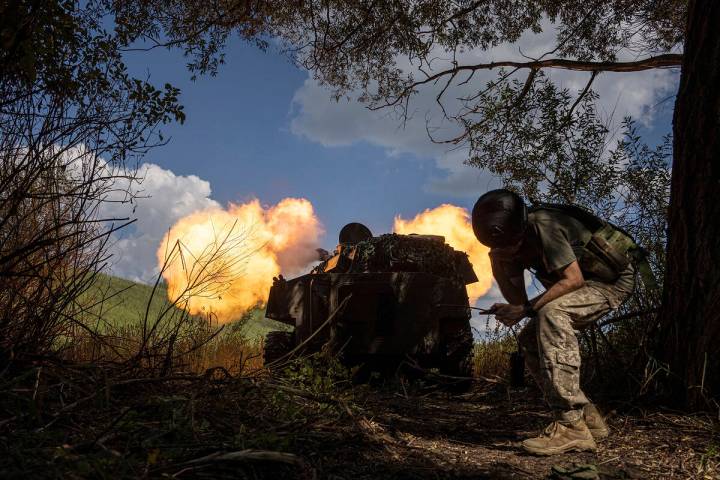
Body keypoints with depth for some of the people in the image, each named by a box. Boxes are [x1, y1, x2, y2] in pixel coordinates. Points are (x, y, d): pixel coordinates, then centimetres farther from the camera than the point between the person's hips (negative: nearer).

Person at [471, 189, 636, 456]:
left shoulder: (543, 225, -28)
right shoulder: (513, 243, -2)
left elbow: (574, 279, -29)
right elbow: (517, 298, -1)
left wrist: (527, 310, -30)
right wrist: (497, 263, -16)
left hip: (614, 280, -9)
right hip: (587, 283, 9)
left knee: (551, 312, -33)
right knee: (529, 340, 1)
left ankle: (572, 426, -33)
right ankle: (587, 417, 10)